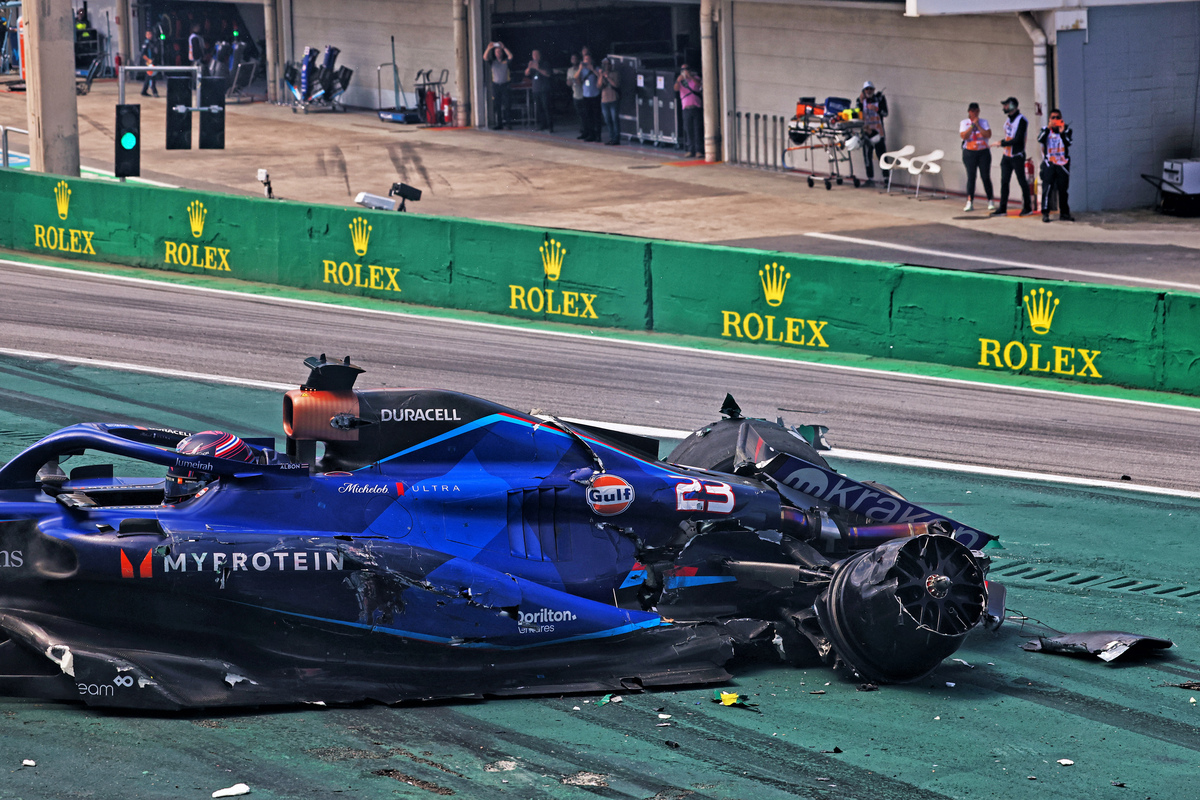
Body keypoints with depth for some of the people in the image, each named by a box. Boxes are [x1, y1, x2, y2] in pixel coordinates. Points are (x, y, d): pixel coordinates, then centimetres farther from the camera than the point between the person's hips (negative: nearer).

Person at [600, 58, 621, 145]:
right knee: (607, 121, 6)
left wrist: (607, 77, -11)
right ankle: (611, 138, 11)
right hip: (604, 100, 5)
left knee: (615, 119, -7)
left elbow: (616, 85, -11)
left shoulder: (615, 74, 1)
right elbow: (600, 85, 3)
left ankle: (616, 138, -6)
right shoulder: (602, 74, 14)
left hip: (613, 100, -5)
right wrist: (601, 75, -7)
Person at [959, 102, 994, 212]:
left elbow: (988, 135, -8)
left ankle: (990, 202, 8)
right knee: (971, 177, -6)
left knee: (986, 177, -1)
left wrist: (978, 125, -9)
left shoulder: (984, 122, 7)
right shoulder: (964, 123, 5)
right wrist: (972, 125, -10)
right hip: (969, 153, -1)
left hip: (984, 152, 1)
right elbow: (964, 136, -10)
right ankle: (969, 203, -5)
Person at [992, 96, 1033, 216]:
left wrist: (1002, 143, -16)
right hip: (1007, 156, 8)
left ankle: (1027, 207, 9)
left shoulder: (1021, 120, -14)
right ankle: (1002, 208, 7)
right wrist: (1003, 142, 1)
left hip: (1017, 156, -8)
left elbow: (1018, 140, -19)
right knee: (1004, 181, 5)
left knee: (1022, 181, 0)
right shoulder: (1009, 119, 13)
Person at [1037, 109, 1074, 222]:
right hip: (1049, 164, -1)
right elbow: (1040, 140, -14)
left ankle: (1064, 213, 16)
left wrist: (1062, 133, -23)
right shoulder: (1046, 129, 5)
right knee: (1047, 188, -9)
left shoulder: (1066, 129, 5)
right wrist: (1048, 128, -21)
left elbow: (1068, 143, -10)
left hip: (1062, 164, 1)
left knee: (1063, 189, 7)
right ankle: (1045, 213, -7)